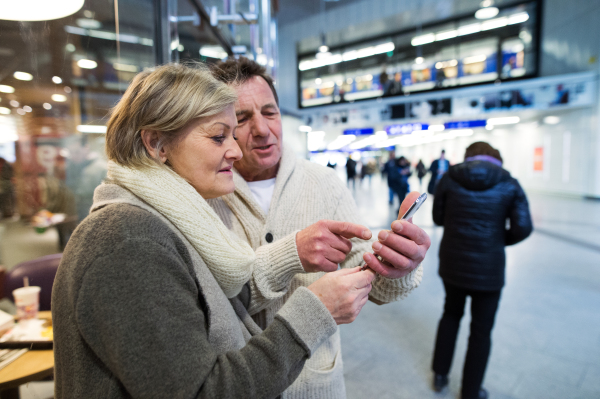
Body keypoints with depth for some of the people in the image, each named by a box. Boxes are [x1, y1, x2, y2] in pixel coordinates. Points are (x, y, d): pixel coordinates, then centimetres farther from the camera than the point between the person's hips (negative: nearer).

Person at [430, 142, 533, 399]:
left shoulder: (449, 178, -4)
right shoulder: (509, 184, -5)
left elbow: (438, 218, 1)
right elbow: (522, 228, -10)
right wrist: (499, 240, 7)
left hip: (452, 262, 2)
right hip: (488, 268, -2)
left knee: (451, 314, 25)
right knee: (481, 330, 15)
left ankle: (440, 375, 38)